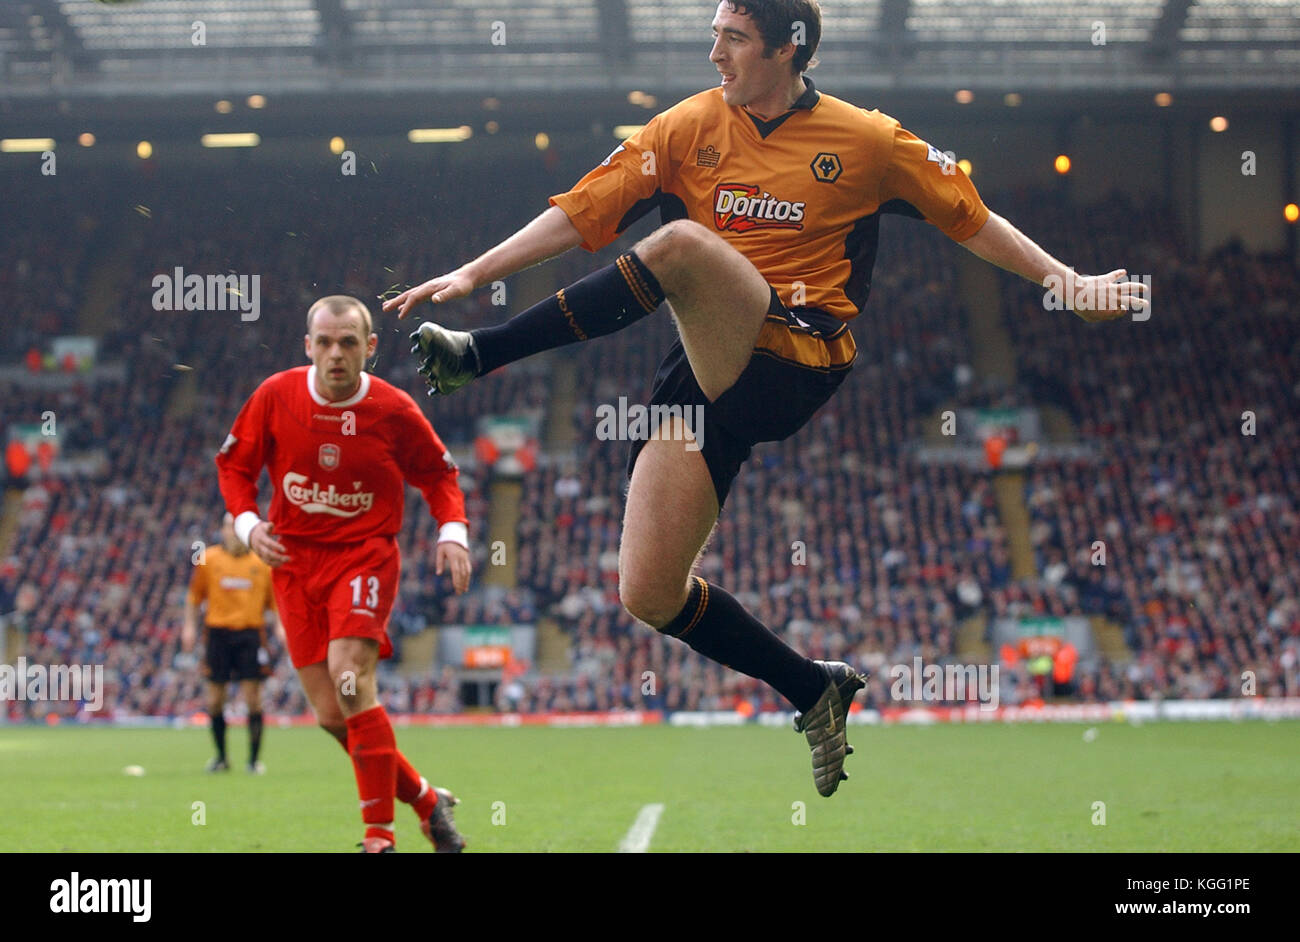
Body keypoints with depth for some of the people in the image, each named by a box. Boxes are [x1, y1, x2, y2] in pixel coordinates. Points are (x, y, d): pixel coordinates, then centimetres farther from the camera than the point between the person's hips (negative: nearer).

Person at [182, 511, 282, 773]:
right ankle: (221, 757, 17)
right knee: (215, 700, 3)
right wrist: (189, 626, 5)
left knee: (253, 699, -7)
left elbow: (273, 597, 12)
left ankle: (254, 759, -1)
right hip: (217, 631, 1)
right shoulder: (209, 558, 6)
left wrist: (279, 625, 0)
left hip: (250, 632, -1)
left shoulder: (262, 562, 7)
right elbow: (195, 595, 12)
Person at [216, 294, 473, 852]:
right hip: (294, 559, 3)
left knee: (349, 678, -24)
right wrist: (248, 523, -8)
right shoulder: (275, 397, -4)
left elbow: (438, 473, 8)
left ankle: (380, 834, -17)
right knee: (331, 715, -2)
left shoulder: (394, 410, -7)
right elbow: (233, 464, 9)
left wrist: (453, 532, -8)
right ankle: (423, 798, 19)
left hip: (364, 555, -3)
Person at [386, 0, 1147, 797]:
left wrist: (1068, 282, 12)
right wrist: (471, 275, -2)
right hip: (709, 372, 4)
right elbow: (579, 216, 6)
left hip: (792, 360, -4)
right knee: (648, 596, -9)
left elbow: (971, 219, 15)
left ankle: (479, 355, -24)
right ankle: (816, 689, 14)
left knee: (680, 242, -33)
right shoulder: (687, 128, 9)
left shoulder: (867, 140, 5)